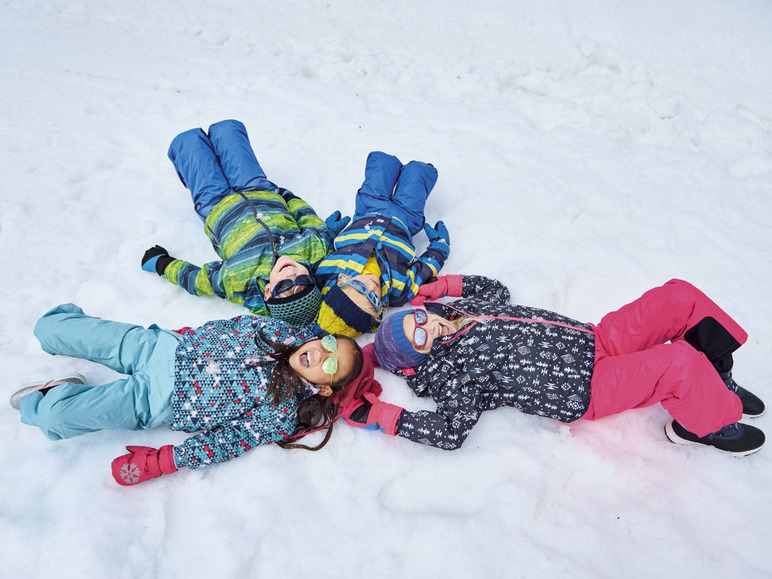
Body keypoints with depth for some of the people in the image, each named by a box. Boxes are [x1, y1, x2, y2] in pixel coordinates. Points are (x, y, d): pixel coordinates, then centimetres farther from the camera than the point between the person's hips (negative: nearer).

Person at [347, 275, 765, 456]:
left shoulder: (463, 308, 9)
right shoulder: (454, 371, -14)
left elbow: (495, 289, 26)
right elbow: (452, 431, -21)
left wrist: (441, 286, 15)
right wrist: (385, 418, -22)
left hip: (595, 341, 8)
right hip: (588, 390, -8)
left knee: (680, 297, -2)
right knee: (681, 363, -26)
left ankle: (714, 377, 19)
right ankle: (704, 422, 7)